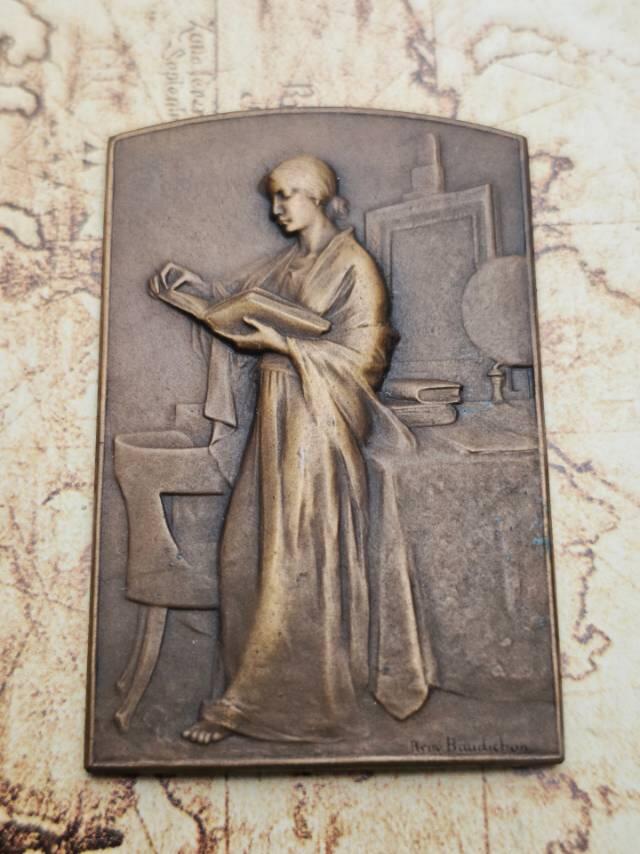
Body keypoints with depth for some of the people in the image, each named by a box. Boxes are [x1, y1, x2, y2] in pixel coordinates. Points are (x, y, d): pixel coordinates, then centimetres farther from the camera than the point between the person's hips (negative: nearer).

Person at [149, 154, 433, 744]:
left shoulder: (353, 264, -6)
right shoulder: (285, 265, 16)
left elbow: (362, 354, -13)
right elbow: (242, 320, 17)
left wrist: (283, 344, -18)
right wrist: (185, 301, 8)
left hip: (318, 421, -8)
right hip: (278, 415, 8)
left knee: (296, 558, -3)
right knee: (249, 550, 8)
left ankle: (255, 700, 7)